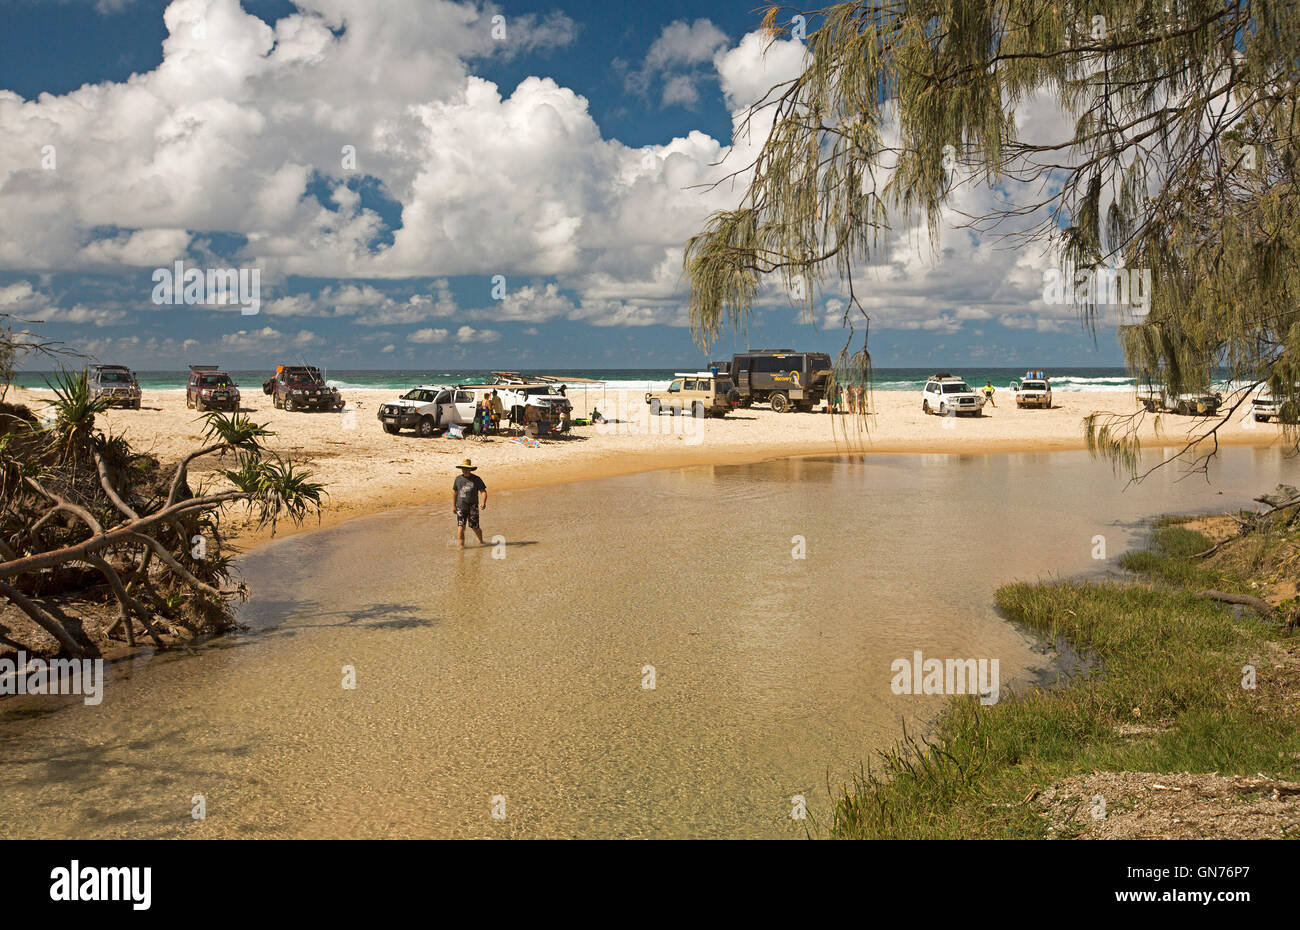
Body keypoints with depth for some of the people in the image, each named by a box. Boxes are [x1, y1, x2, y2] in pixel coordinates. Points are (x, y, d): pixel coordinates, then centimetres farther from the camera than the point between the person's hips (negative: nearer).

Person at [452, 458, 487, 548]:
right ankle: (461, 545, -9)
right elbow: (454, 492, 16)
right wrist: (453, 505, 17)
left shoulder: (476, 479, -3)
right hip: (461, 507, 2)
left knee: (475, 528, 7)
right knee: (460, 527, -12)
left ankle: (481, 541, 34)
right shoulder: (458, 479, 5)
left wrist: (483, 503, -23)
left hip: (473, 507, -1)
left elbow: (483, 492, -6)